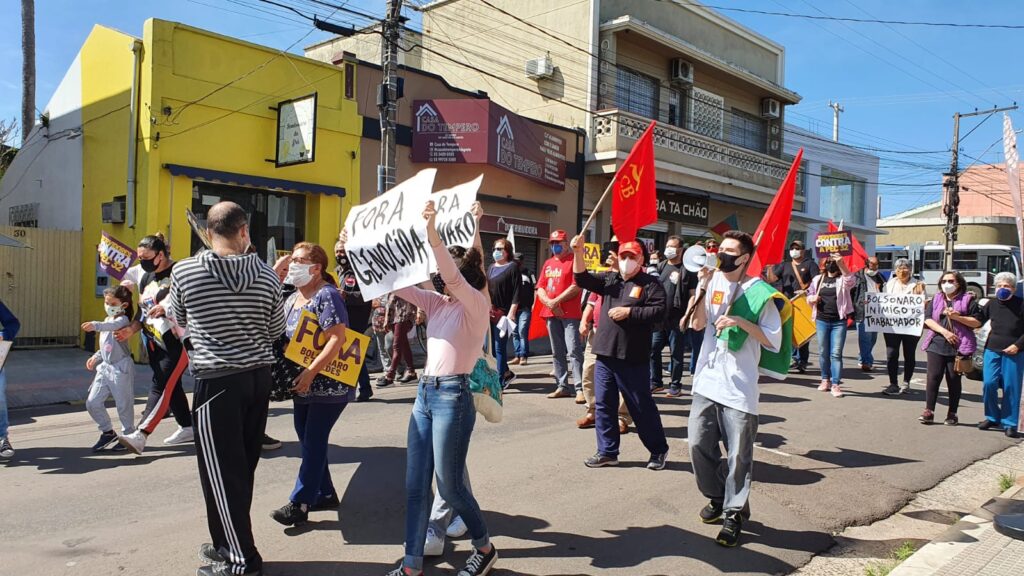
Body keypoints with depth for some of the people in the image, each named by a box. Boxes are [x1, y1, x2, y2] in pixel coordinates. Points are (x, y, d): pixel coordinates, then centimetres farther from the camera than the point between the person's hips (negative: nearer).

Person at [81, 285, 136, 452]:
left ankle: (128, 435, 18)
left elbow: (113, 326, -38)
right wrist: (96, 357, 13)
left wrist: (96, 326, -54)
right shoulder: (107, 320, 15)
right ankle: (107, 432, 21)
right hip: (105, 367, 8)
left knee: (123, 404, 1)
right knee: (92, 402, 5)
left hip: (121, 368, -8)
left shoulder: (123, 320, -12)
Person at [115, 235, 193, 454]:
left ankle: (140, 435, -16)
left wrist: (167, 306, -25)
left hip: (177, 341, -9)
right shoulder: (146, 278, 15)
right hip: (155, 343, 9)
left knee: (161, 387, -11)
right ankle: (187, 428, 26)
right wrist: (132, 329, 4)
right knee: (171, 386, 14)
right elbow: (143, 312, 20)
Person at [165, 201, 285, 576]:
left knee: (221, 471, 5)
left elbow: (178, 318, 11)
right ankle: (229, 544, 30)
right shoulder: (266, 275, -2)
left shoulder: (184, 271, -7)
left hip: (217, 380, -4)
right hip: (259, 377, 4)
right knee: (242, 467, 15)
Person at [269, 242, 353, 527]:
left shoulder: (327, 296, -15)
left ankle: (299, 503, 4)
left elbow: (337, 339, -24)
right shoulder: (293, 298, 13)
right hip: (302, 384, 9)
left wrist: (310, 373, -27)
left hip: (328, 384, -9)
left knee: (313, 442, -2)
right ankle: (325, 494, 28)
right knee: (307, 439, 14)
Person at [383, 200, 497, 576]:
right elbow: (398, 284, 12)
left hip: (453, 396, -8)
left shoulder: (477, 304, -7)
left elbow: (453, 276, -26)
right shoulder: (438, 304, 12)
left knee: (449, 485, 3)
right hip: (425, 394, 8)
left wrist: (432, 231, -32)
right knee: (415, 486, 8)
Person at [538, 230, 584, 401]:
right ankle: (562, 386, 17)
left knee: (573, 351, -12)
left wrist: (556, 301, -13)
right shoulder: (548, 263, 18)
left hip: (570, 313, -7)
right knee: (557, 352, 10)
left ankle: (580, 388, -12)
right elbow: (540, 288, 14)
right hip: (551, 313, 7)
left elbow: (576, 286, -13)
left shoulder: (574, 260, -3)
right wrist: (548, 302, -6)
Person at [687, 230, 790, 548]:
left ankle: (734, 515, 17)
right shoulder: (713, 281, 6)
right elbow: (697, 324, -1)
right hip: (706, 381, 5)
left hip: (739, 388, -4)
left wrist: (741, 322, -18)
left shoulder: (759, 293, -6)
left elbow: (774, 341, -8)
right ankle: (717, 497, 30)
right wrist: (702, 288, -10)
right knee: (699, 445, 8)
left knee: (738, 455, 2)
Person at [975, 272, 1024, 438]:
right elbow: (977, 320, 15)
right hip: (992, 350, 3)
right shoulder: (992, 304, 5)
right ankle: (992, 417, 16)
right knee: (989, 384, -2)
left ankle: (1009, 423, 10)